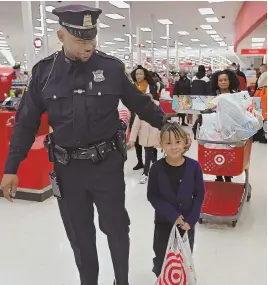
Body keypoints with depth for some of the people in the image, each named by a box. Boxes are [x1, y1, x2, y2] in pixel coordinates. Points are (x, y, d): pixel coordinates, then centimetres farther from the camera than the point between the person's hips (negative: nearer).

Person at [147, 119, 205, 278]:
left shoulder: (194, 166, -13)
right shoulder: (157, 168, -16)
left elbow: (200, 194, -5)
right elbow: (152, 196, -11)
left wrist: (191, 219, -12)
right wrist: (173, 215, -18)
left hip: (187, 222, 1)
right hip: (163, 221, 0)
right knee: (161, 258, 14)